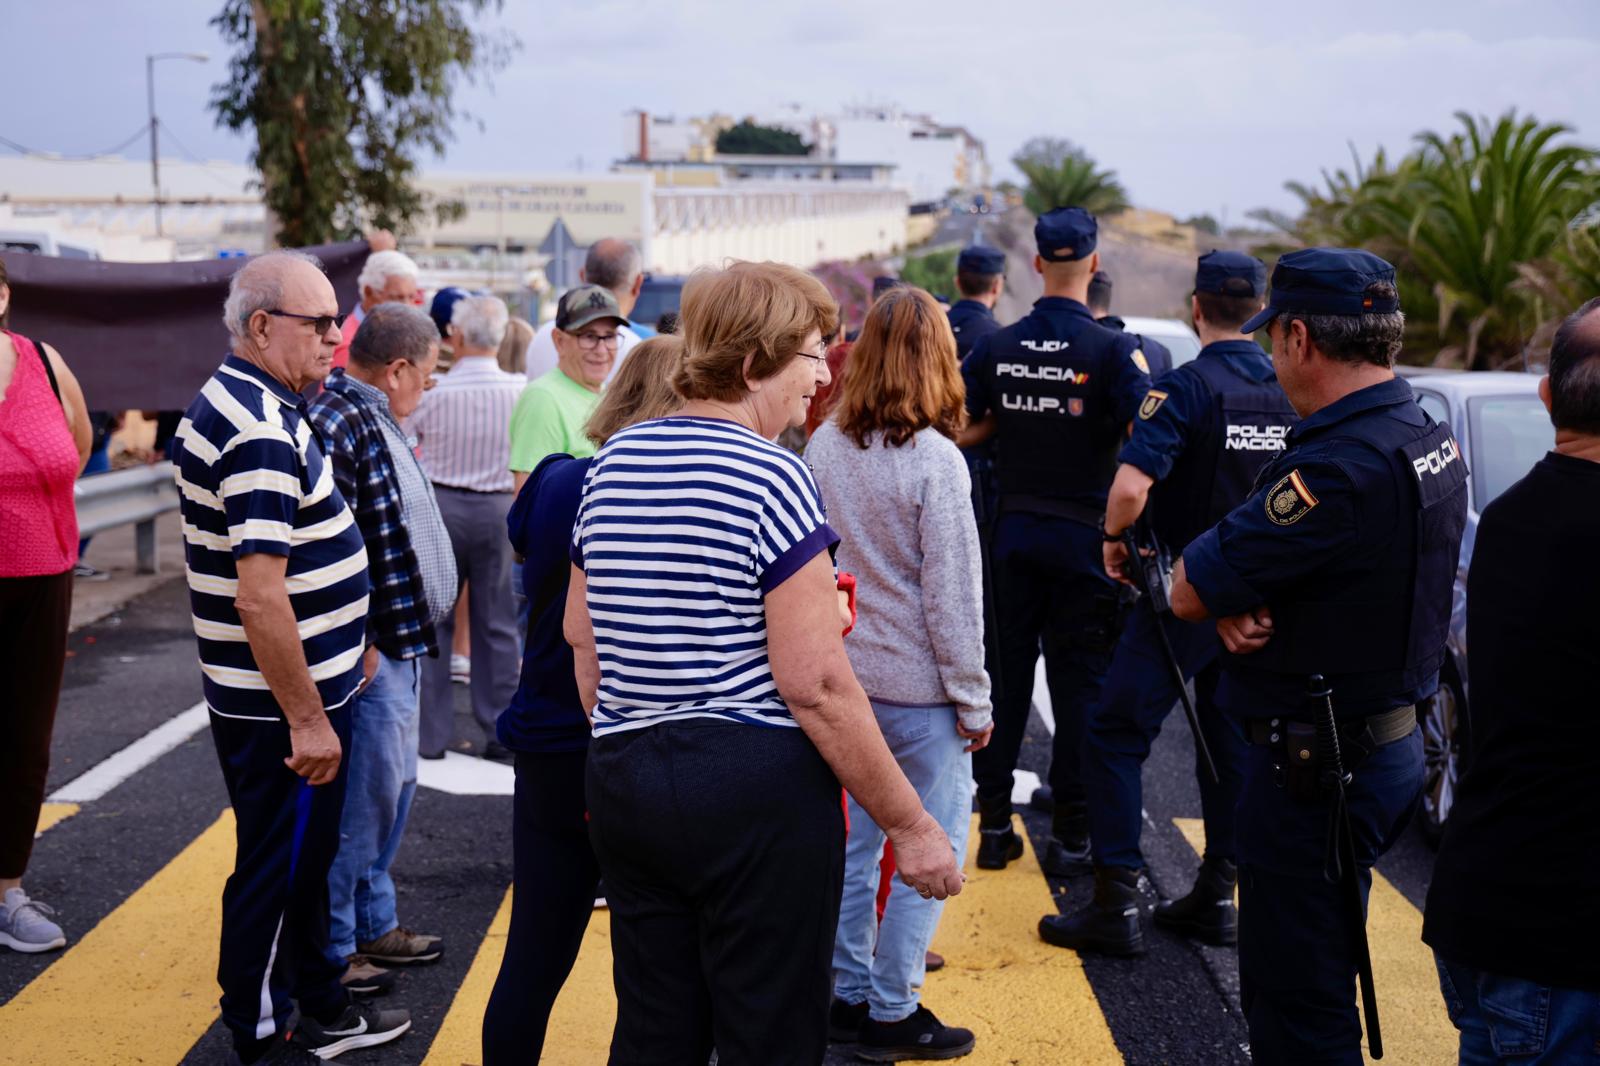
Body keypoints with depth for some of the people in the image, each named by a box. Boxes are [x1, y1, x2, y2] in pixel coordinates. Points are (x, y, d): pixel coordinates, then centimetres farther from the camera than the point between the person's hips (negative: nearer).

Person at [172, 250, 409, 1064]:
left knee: (306, 854, 21)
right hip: (282, 704, -10)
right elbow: (260, 597, -28)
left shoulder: (242, 405, 10)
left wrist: (347, 643, 23)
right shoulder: (260, 431, -24)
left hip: (301, 684, 10)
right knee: (278, 869, 4)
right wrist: (307, 720, -23)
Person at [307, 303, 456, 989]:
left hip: (400, 643, 11)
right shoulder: (334, 424, -21)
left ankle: (373, 924, 33)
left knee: (392, 788, 19)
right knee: (359, 800, -1)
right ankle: (329, 950, 12)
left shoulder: (374, 418, 12)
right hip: (369, 650, -11)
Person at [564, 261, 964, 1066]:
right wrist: (910, 825, -12)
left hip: (622, 779, 7)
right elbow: (815, 685, -18)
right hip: (756, 789, -7)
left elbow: (581, 636, 15)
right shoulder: (770, 476, -15)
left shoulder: (612, 464, 8)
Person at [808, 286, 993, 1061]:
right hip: (918, 687, -6)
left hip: (845, 676, 7)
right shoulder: (934, 459, -17)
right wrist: (973, 700, -7)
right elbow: (952, 595, -15)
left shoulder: (824, 446, 0)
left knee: (856, 838, 17)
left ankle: (850, 994, 27)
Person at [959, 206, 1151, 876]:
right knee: (1079, 680, 5)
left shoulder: (997, 348, -1)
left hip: (1011, 531, 3)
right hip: (1082, 536, -3)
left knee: (1005, 671, 11)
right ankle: (1069, 833, 11)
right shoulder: (1113, 351, -11)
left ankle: (994, 825, 17)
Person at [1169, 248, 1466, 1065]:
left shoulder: (1338, 467, -26)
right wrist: (1234, 604, -10)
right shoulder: (1431, 441, 6)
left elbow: (1186, 592, -21)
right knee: (1319, 980, 24)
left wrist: (1224, 597, 0)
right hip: (1390, 742, 10)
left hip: (1313, 770, -10)